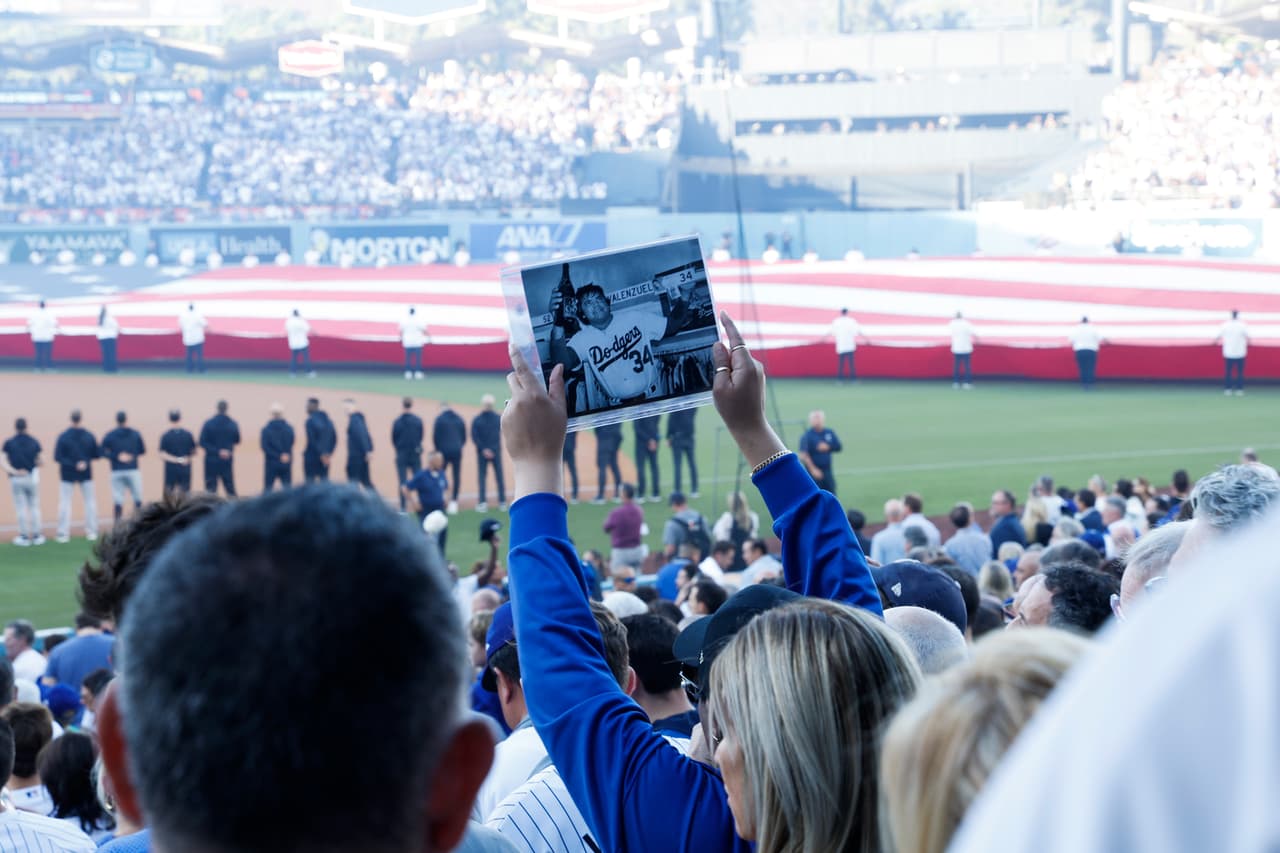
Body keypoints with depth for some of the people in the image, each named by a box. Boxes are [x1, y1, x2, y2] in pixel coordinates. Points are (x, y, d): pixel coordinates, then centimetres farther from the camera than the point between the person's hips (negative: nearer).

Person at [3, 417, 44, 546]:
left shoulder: (9, 443, -4)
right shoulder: (34, 442, 0)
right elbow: (38, 461, -2)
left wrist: (13, 471, -16)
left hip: (16, 478, -1)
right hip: (32, 477, 1)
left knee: (21, 507, 5)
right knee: (34, 507, 10)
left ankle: (24, 536, 7)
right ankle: (37, 536, 12)